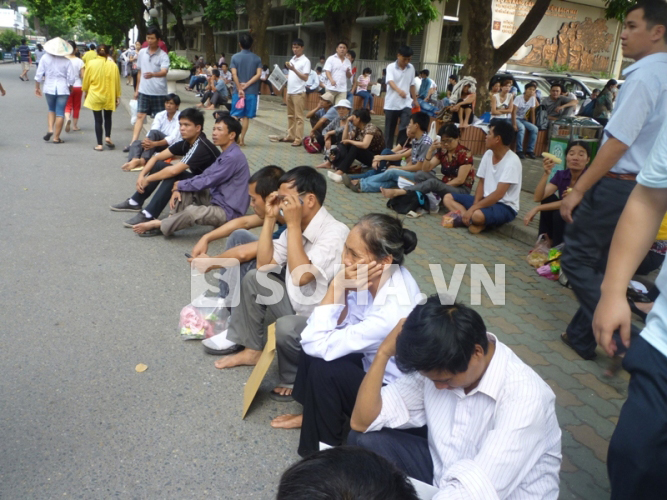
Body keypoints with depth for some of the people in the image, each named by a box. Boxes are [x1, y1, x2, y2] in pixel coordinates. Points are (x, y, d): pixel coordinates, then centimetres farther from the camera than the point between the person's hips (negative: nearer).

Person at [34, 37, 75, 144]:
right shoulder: (66, 61, -8)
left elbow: (39, 75, -1)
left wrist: (37, 87, 11)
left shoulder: (45, 58, -3)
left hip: (49, 88, 2)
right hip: (63, 89, -2)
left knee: (51, 110, 23)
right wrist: (69, 87, 11)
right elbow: (71, 78, -7)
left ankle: (50, 129, 4)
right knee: (60, 113, 4)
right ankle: (56, 137, 5)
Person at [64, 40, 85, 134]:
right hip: (77, 86, 0)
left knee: (68, 105, 5)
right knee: (76, 106, 13)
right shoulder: (79, 61, -8)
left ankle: (67, 119, -25)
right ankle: (75, 125, 19)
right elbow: (82, 76, -9)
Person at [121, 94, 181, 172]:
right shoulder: (160, 115, 5)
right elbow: (152, 129, -10)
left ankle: (142, 160, -48)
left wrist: (154, 144, -39)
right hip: (160, 143, 6)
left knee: (154, 133, -32)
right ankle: (134, 160, -54)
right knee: (137, 142, -21)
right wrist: (147, 140, -34)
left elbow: (173, 138, -24)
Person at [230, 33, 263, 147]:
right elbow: (258, 74, -9)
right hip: (251, 91, 1)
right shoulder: (257, 58, 2)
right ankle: (242, 139, 7)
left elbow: (234, 75, -10)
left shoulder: (235, 57, -1)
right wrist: (246, 85, -10)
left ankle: (236, 136, -2)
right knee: (246, 116, 7)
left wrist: (240, 89, -11)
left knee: (236, 115, 8)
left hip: (238, 91, -1)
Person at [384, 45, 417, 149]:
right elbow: (390, 81, -23)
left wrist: (415, 100, 18)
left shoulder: (411, 68, 6)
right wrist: (399, 90, -42)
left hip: (406, 104, 2)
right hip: (391, 104, -2)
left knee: (405, 128, -12)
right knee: (389, 130, 6)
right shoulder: (391, 67, -7)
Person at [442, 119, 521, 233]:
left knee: (477, 215, -39)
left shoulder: (512, 161, -21)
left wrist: (473, 208, -26)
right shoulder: (488, 154, 3)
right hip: (487, 200, 8)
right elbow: (481, 183, 7)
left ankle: (462, 218, -6)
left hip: (505, 207, -8)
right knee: (448, 198, 1)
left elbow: (498, 194, -26)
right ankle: (467, 219, -19)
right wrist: (475, 205, -10)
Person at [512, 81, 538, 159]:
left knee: (534, 129, -15)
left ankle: (530, 150, -9)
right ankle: (519, 151, -27)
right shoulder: (518, 98, -16)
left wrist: (533, 124, -1)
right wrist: (514, 124, -29)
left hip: (523, 119, 6)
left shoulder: (533, 99, 1)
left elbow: (532, 112, 6)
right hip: (515, 118, -6)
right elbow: (513, 112, -21)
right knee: (521, 128, -34)